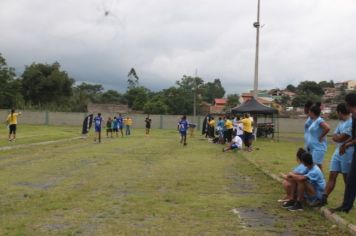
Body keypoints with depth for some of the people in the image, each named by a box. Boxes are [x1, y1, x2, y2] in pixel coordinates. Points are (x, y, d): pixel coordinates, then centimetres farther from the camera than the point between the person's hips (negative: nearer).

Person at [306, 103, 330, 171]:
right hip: (313, 148, 10)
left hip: (318, 148, -10)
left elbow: (327, 128, -28)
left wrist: (320, 137, -17)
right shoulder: (314, 121, 14)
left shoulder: (319, 120, -14)